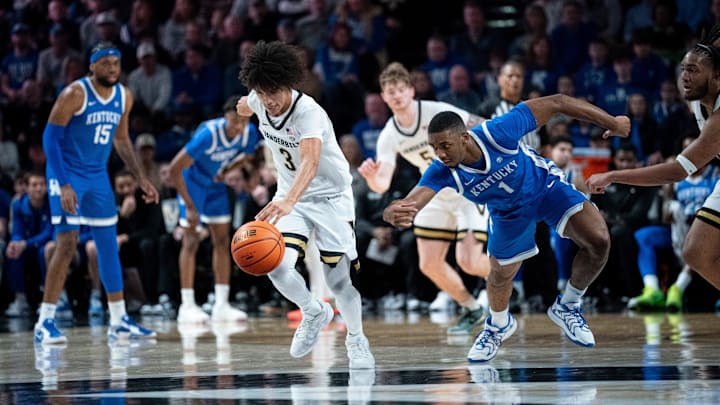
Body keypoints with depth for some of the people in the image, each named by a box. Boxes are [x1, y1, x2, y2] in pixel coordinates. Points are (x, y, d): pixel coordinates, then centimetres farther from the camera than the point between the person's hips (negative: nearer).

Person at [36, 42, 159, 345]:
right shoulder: (74, 94, -17)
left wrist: (140, 178, 12)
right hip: (67, 175, -7)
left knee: (109, 245, 8)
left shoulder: (124, 97, 3)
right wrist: (64, 185, -23)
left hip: (98, 177, 7)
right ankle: (45, 322, -8)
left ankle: (119, 321, 15)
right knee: (67, 245, -13)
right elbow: (50, 138, -16)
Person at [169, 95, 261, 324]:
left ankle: (221, 305, 6)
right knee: (191, 241, -10)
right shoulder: (208, 134, -36)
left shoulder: (250, 134, -19)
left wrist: (227, 170, -10)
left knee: (222, 241, 3)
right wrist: (190, 206, -28)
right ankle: (186, 306, -9)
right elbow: (175, 169, -31)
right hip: (192, 181, -6)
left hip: (215, 183, 6)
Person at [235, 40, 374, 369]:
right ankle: (315, 313, 11)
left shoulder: (309, 113, -31)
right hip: (290, 196, 5)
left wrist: (287, 203, -65)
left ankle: (356, 340, 24)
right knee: (277, 266, -19)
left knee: (338, 277, -4)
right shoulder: (260, 102, -13)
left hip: (331, 196, -5)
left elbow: (310, 163, -49)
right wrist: (244, 106, 41)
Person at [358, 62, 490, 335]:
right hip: (438, 196, 6)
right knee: (429, 264, 0)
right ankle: (472, 310, 22)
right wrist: (372, 179, -41)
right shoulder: (388, 137, -9)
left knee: (468, 261, -18)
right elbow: (382, 184, -18)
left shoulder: (439, 112, -22)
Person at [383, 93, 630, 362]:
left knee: (598, 241, -21)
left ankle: (567, 307, 6)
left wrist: (612, 122, -23)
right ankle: (498, 326, 49)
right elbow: (409, 204, -45)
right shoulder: (441, 172, -32)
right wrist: (395, 214, -72)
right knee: (500, 274, 13)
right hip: (508, 211, 2)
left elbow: (556, 103, -30)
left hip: (546, 188, -2)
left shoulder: (498, 132, -40)